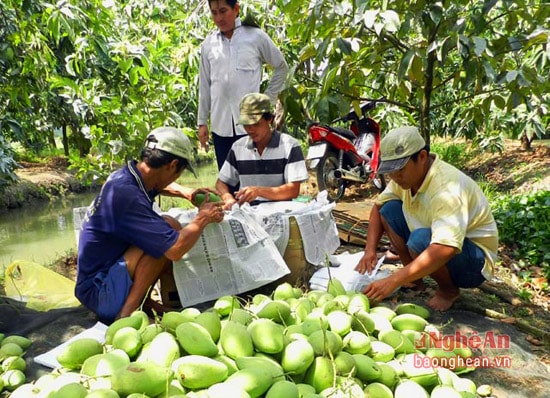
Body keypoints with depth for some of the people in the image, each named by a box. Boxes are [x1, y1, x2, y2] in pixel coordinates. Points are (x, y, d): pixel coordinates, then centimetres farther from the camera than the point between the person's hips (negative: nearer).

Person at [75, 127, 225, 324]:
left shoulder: (126, 175, 1)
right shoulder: (127, 195, -28)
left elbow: (157, 186, 27)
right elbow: (175, 249, -32)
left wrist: (186, 192, 8)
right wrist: (203, 218, -14)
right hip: (98, 291, -10)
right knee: (169, 225, -23)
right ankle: (127, 313, -18)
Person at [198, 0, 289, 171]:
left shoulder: (256, 37, 1)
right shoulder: (208, 44, 9)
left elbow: (281, 67, 11)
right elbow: (204, 86, 13)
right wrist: (202, 122, 12)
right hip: (220, 124, 3)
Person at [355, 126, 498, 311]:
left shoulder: (447, 188, -33)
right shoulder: (407, 174, -8)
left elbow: (445, 249, -44)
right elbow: (378, 206, 4)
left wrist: (393, 281, -45)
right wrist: (370, 250, -11)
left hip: (474, 261, -8)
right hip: (433, 250, 8)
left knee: (421, 239, -36)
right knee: (389, 209, -5)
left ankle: (449, 290, -5)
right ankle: (415, 279, 5)